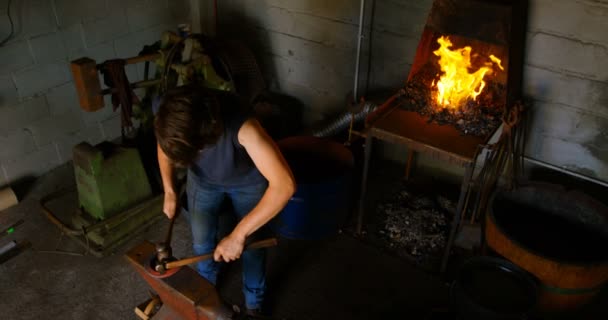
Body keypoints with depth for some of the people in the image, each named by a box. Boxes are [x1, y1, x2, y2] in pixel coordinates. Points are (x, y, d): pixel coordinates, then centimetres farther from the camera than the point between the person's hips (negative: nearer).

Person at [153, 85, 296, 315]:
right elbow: (165, 148, -7)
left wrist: (238, 235, -45)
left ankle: (254, 302, 38)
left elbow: (285, 184, -50)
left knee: (251, 245, 9)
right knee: (201, 240, 15)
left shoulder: (242, 126, -47)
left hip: (247, 179, -3)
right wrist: (169, 192, -17)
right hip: (203, 178, 3)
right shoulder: (173, 119, -33)